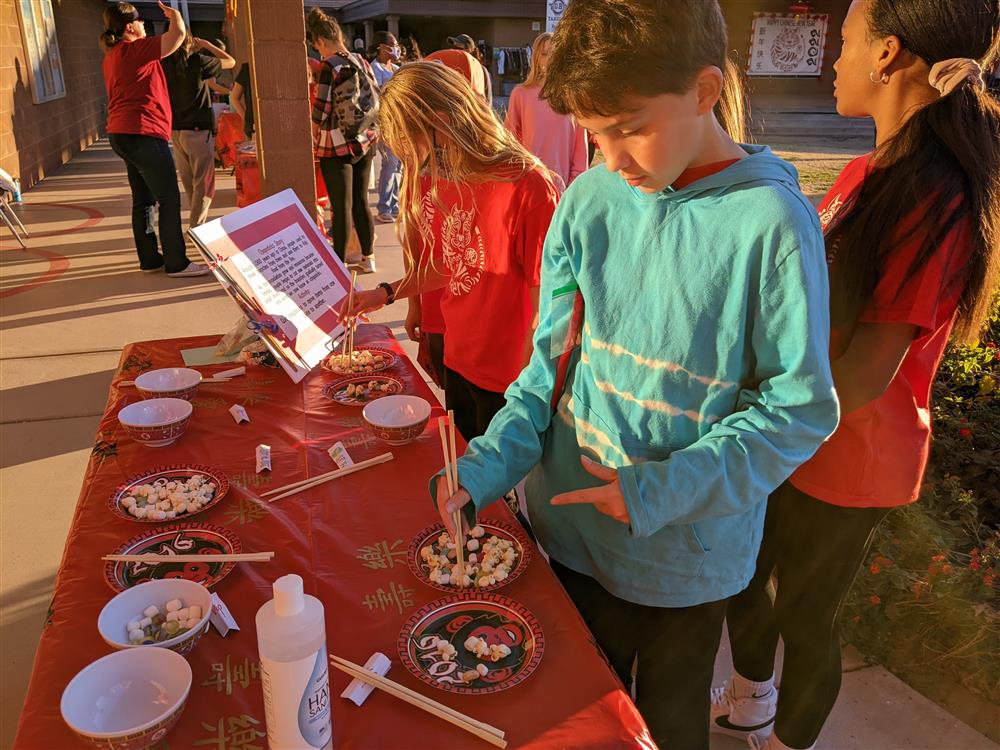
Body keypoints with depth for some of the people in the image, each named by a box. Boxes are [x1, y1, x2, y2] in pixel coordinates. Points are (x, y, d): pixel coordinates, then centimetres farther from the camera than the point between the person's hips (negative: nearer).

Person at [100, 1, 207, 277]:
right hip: (143, 134, -10)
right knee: (169, 200, -6)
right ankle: (176, 263, -4)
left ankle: (150, 259, 18)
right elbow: (178, 33, -18)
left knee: (143, 200, 13)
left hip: (122, 134, 10)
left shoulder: (112, 57, 17)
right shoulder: (134, 49, -11)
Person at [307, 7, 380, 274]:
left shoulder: (329, 67, -14)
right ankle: (368, 258, 23)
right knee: (361, 201, 15)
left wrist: (312, 135, 3)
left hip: (337, 145, -6)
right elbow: (376, 99, 10)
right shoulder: (362, 62, 5)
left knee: (342, 207, -1)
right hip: (364, 141, 6)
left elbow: (321, 112, -14)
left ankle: (340, 264, 7)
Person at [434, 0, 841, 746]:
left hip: (686, 554, -3)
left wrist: (663, 491, -22)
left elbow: (801, 408, -14)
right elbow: (554, 361, 0)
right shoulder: (589, 200, -6)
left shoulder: (771, 221, -19)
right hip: (572, 525, 4)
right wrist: (490, 462, -13)